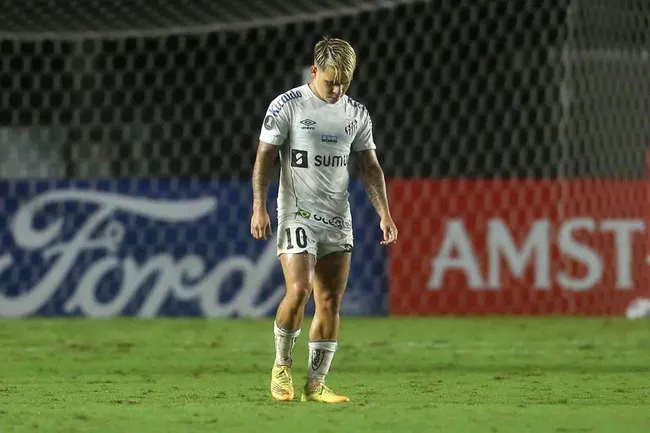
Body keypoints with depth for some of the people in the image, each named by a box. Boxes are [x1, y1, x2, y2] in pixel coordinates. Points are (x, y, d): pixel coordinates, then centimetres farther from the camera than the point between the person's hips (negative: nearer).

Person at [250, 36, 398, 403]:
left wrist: (384, 214, 4)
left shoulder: (357, 114, 9)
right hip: (297, 215, -4)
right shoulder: (287, 106, -4)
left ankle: (316, 384, 5)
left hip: (338, 219, 5)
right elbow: (264, 159, -3)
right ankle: (283, 366, 3)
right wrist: (259, 208, -13)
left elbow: (370, 167, 13)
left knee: (331, 301, 0)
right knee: (298, 290, -19)